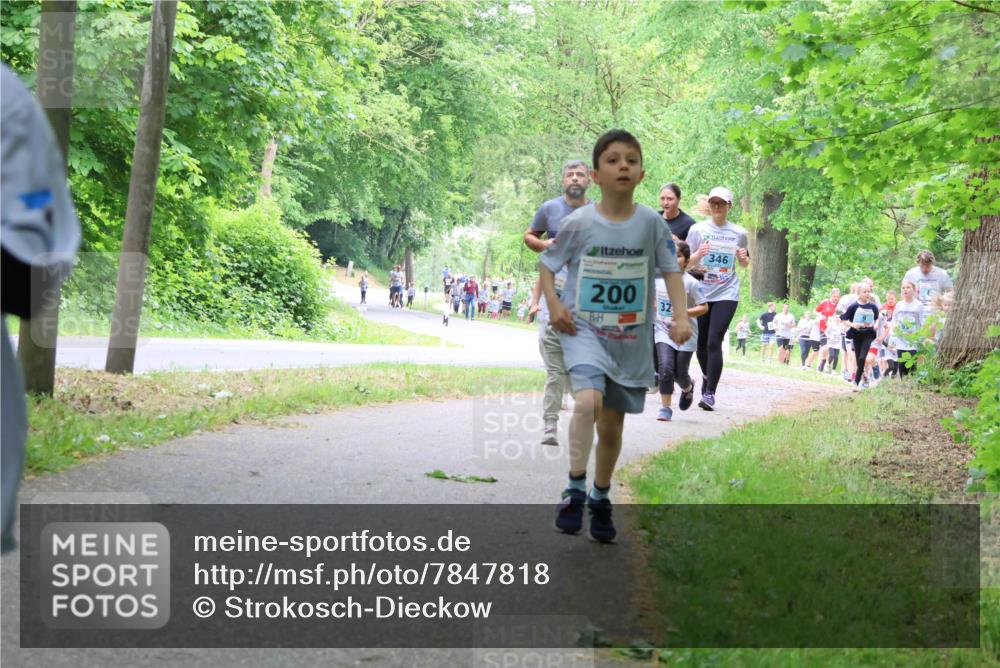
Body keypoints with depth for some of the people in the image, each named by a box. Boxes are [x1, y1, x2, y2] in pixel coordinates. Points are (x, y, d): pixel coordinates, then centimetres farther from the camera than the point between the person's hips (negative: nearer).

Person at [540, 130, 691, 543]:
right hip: (583, 329, -2)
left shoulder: (651, 223, -5)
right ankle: (575, 491, -15)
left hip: (632, 338, 2)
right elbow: (547, 264, 4)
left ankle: (601, 499, 32)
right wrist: (553, 304, -11)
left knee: (612, 424, 12)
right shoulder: (579, 223, -9)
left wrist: (681, 315, -7)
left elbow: (671, 269, 5)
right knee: (587, 402, -28)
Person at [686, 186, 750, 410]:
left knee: (714, 342, -13)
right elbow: (687, 261, 3)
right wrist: (698, 254, -18)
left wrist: (744, 258, -5)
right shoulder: (698, 229, 3)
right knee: (700, 343, 8)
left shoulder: (739, 233, 6)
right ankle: (708, 379, 34)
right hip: (701, 292, 2)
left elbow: (744, 264, 19)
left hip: (726, 294, -1)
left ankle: (709, 393, -14)